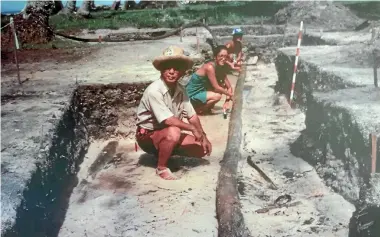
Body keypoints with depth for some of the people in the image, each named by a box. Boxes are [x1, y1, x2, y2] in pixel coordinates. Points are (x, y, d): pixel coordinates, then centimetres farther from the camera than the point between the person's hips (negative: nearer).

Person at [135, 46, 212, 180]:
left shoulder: (180, 90, -4)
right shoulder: (154, 91, -27)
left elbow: (192, 116, 0)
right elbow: (168, 120, -31)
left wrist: (203, 137, -10)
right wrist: (193, 129, -20)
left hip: (168, 135, 7)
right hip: (148, 136, -7)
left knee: (202, 149, -4)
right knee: (174, 132, -37)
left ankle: (165, 151, 14)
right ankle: (161, 168, -13)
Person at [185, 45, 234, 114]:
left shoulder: (221, 68, 2)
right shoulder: (210, 67, -24)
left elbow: (229, 86, 4)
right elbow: (216, 88, -22)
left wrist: (227, 101, -8)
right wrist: (230, 94, -11)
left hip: (202, 90, 9)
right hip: (192, 94, -8)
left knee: (222, 87, 1)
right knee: (217, 96, -24)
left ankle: (207, 106, 12)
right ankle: (198, 109, -3)